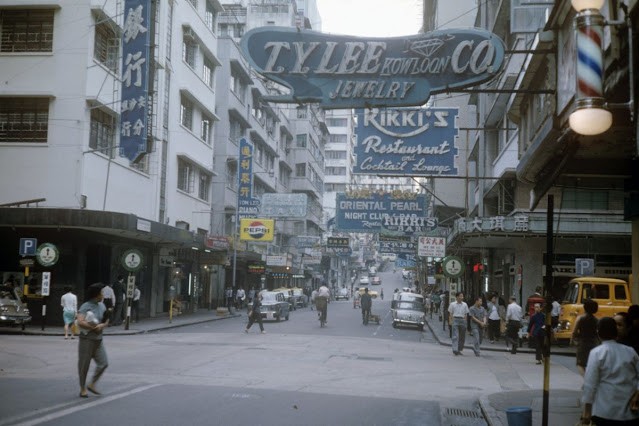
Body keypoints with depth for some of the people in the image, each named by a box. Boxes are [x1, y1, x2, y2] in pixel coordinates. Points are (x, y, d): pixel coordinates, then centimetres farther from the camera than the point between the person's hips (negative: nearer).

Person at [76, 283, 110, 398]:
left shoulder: (101, 305, 8)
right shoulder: (85, 307, -14)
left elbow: (106, 321, 14)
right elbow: (80, 322, -25)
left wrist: (102, 325, -9)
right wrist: (94, 327, -16)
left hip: (98, 340, 7)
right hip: (87, 339, -6)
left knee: (103, 363, 1)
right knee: (84, 365, 4)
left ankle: (92, 384, 17)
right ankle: (83, 389, 17)